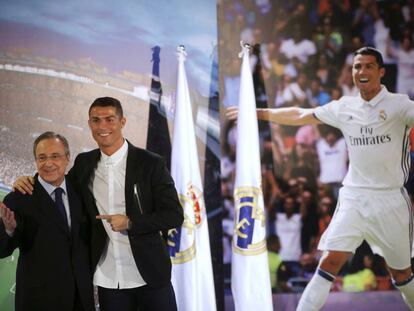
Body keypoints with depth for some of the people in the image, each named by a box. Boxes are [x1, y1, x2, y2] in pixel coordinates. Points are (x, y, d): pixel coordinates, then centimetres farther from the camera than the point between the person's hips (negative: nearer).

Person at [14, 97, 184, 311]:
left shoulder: (150, 164, -6)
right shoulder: (84, 163, 5)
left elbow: (174, 215, -6)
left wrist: (130, 223, -16)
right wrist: (29, 183, 2)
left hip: (150, 277, -3)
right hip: (108, 281, 3)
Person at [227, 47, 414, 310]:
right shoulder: (344, 107, 7)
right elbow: (299, 116, 19)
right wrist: (257, 112, 23)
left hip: (390, 200, -2)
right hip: (353, 197, 2)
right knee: (330, 261, -10)